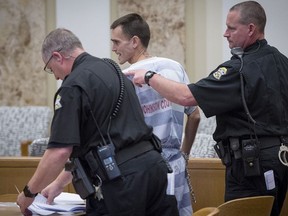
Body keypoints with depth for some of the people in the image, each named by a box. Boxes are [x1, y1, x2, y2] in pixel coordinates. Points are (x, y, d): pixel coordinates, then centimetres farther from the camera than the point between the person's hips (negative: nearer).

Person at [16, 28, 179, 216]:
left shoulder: (74, 86, -8)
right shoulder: (113, 70, 20)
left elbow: (60, 151, -13)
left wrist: (29, 192, 2)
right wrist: (59, 183, 30)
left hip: (121, 179, -8)